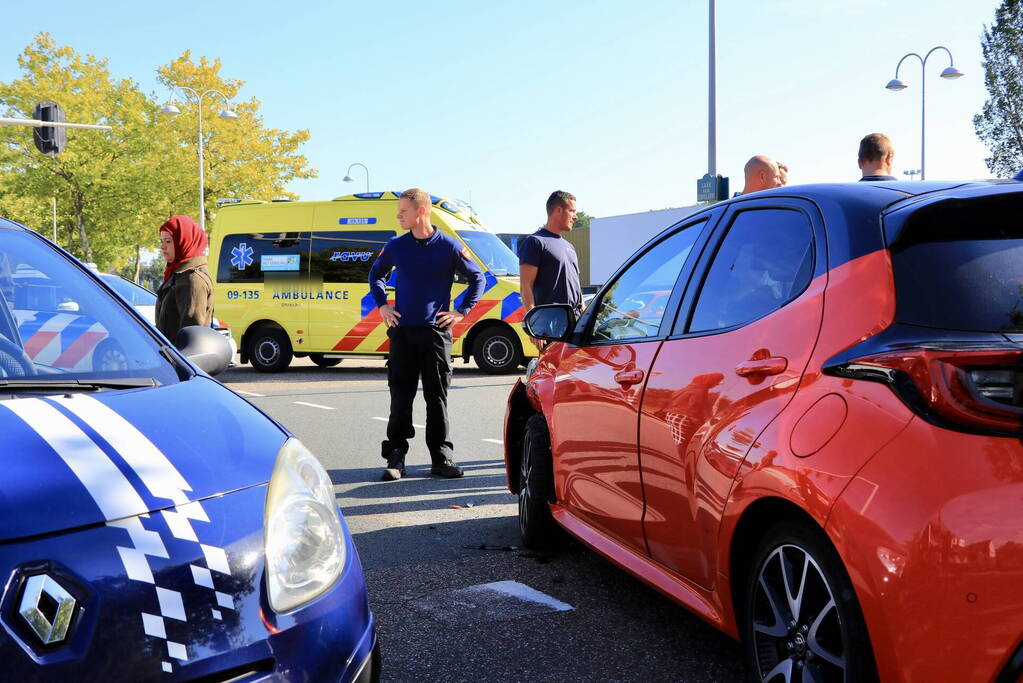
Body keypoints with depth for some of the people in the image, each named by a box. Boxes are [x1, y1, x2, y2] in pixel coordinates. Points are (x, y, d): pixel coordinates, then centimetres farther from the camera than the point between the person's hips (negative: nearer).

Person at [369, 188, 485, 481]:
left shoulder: (449, 246, -2)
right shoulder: (395, 246, 6)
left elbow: (477, 278, 8)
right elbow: (376, 275, 23)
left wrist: (461, 311, 1)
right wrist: (382, 306, 11)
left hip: (436, 331, -2)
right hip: (402, 331, 2)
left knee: (437, 396, 3)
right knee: (400, 396, 2)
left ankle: (442, 458, 10)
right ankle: (395, 459, 7)